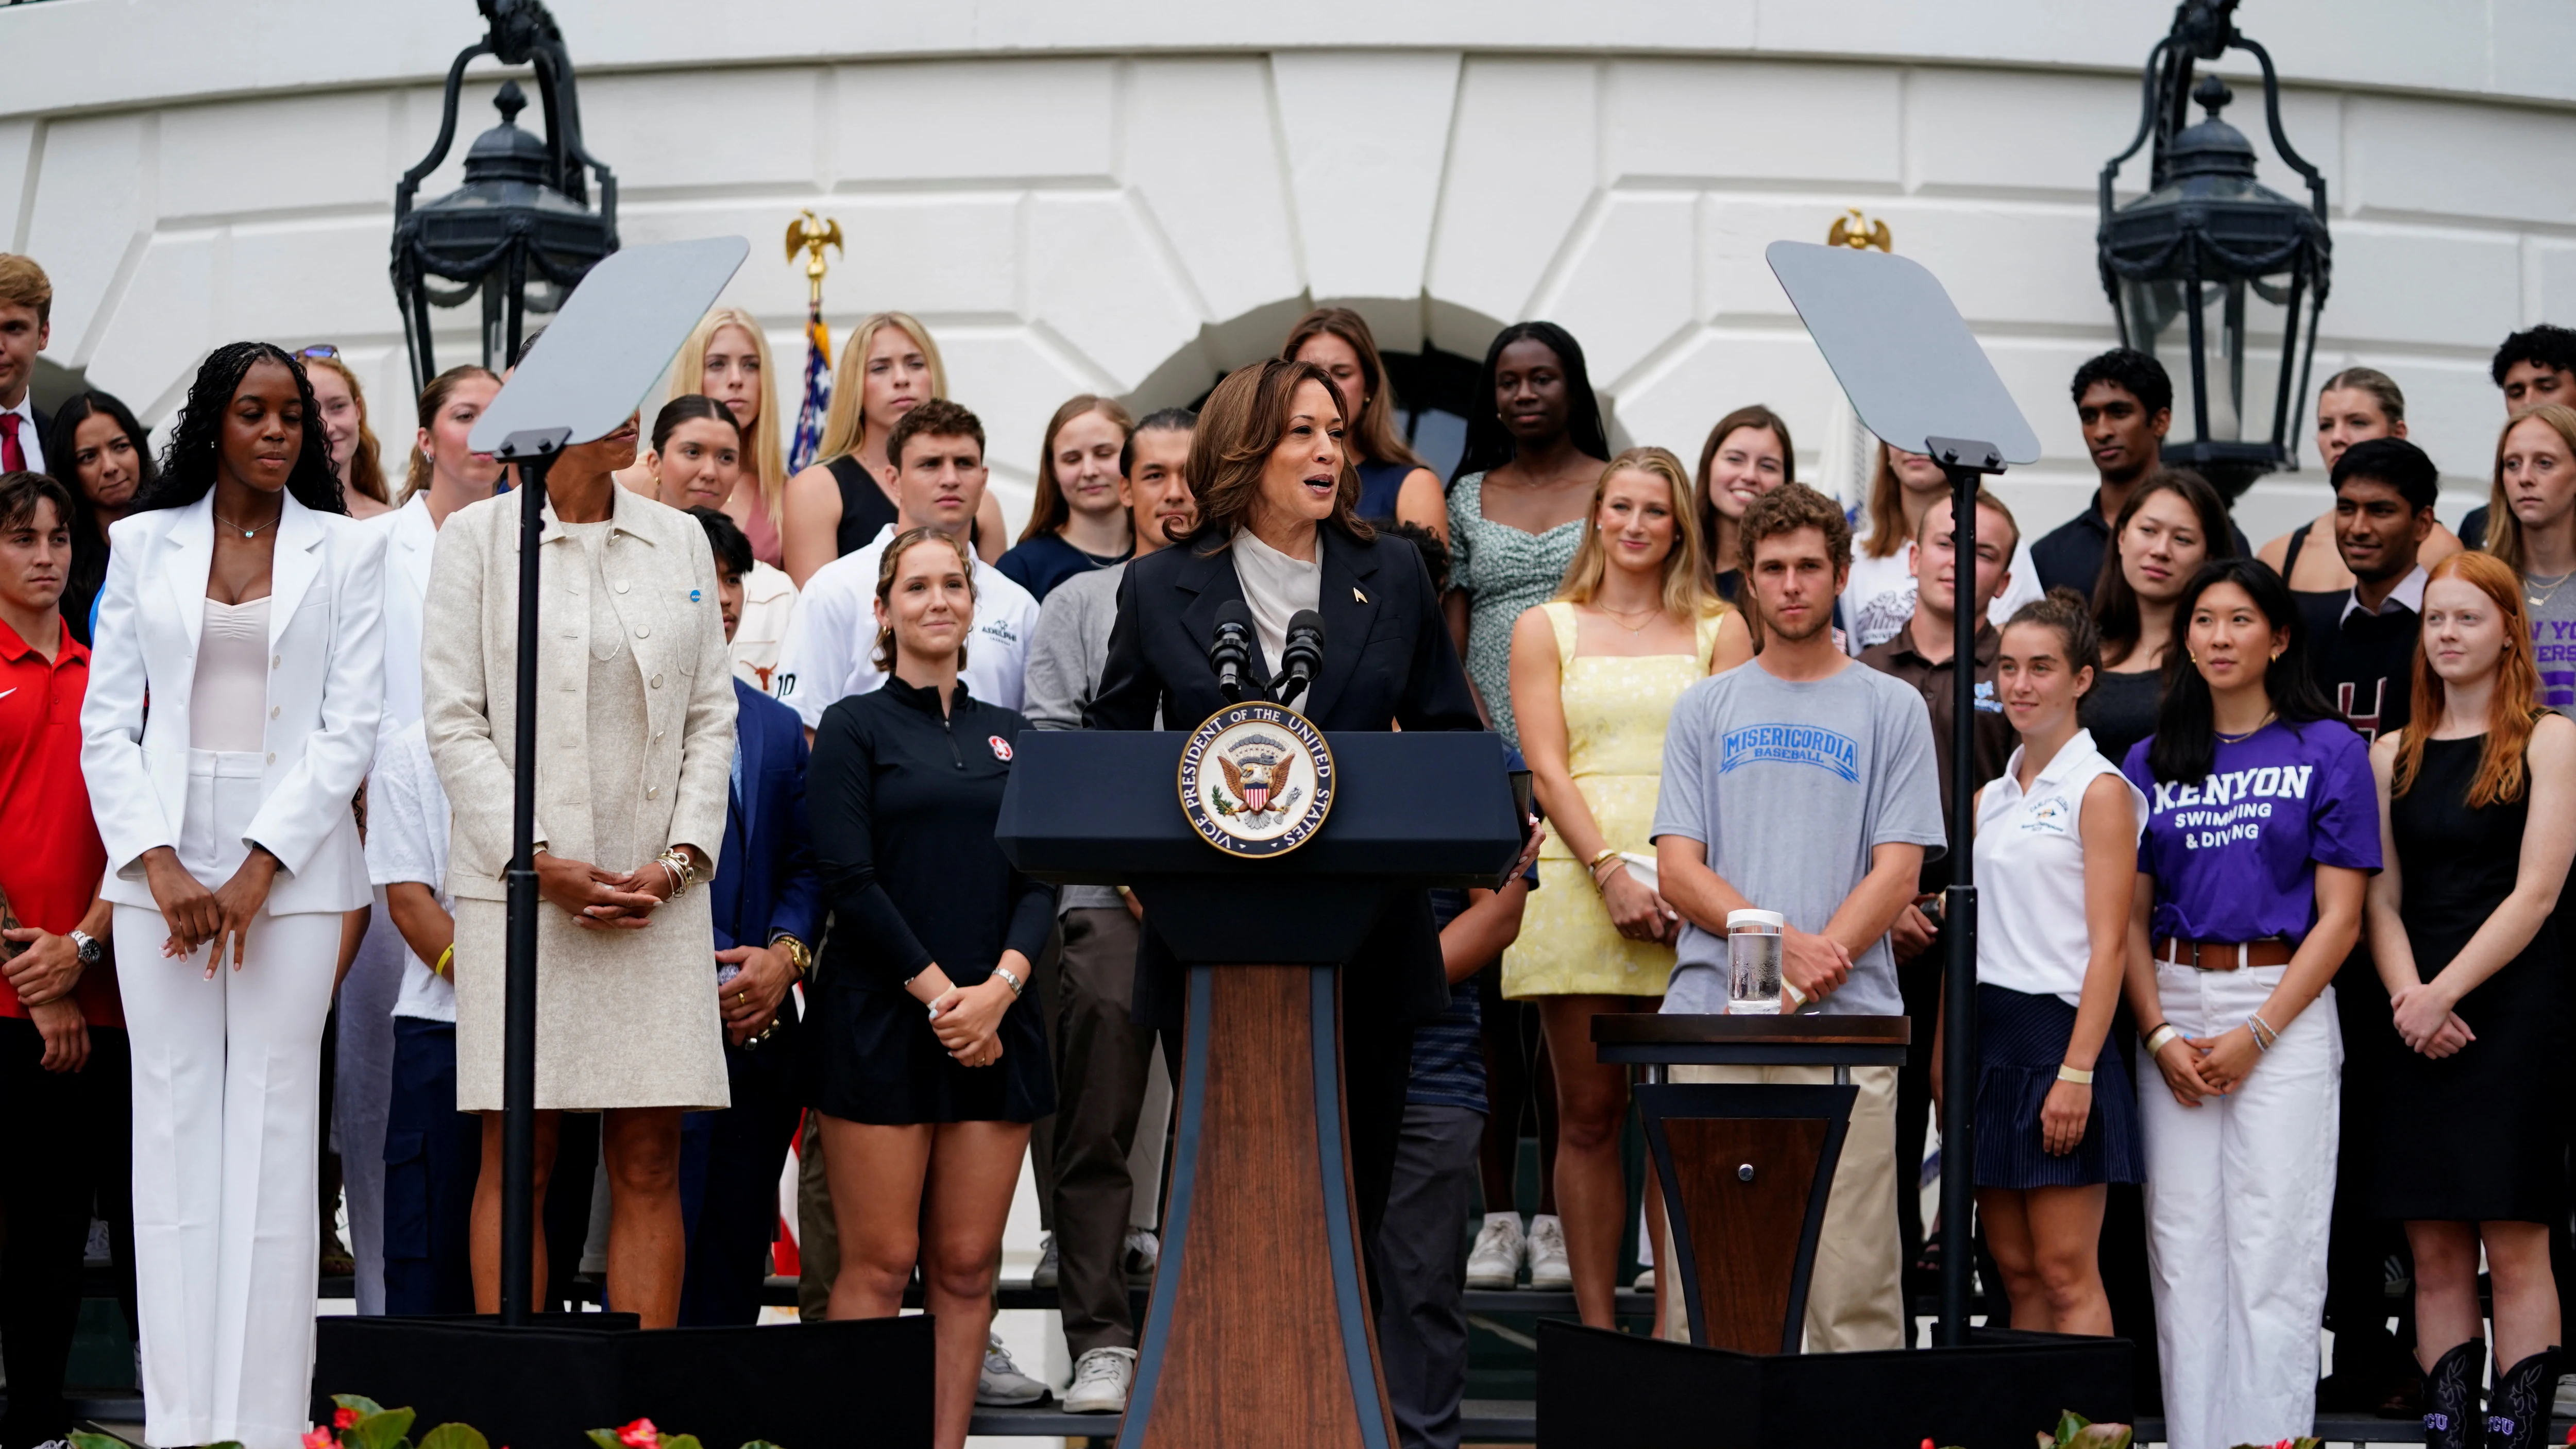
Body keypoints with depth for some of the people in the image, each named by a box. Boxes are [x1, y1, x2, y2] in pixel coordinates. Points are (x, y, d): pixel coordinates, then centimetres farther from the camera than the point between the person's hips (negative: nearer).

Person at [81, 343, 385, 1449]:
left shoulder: (346, 549, 7)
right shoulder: (145, 543, 10)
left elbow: (352, 727, 0)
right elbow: (106, 722, 6)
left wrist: (258, 869, -10)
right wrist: (159, 863, -7)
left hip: (292, 863, -1)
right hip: (161, 862, 1)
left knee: (274, 1132, -4)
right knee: (173, 1129, -1)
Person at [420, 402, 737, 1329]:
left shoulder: (679, 540, 12)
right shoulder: (477, 539, 2)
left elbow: (712, 714, 10)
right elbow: (453, 723, -3)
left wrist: (683, 855, -4)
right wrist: (538, 863, -11)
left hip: (658, 895, 3)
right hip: (522, 893, -3)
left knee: (650, 1163, 1)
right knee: (517, 1161, -1)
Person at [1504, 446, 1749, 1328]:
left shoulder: (1718, 629, 12)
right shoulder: (1546, 628, 13)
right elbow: (1547, 767, 3)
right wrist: (1612, 871, -12)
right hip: (1578, 883, 0)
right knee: (1588, 1115, 0)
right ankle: (1596, 1326, 4)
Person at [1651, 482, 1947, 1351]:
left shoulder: (1891, 709, 10)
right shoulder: (1705, 709, 15)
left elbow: (1897, 872, 1)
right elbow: (1679, 870, 6)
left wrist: (1813, 969, -11)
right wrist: (1783, 942, -10)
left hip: (1847, 1021, -2)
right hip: (1712, 1018, 2)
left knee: (1852, 1280, -6)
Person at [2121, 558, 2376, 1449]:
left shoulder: (2328, 750, 1)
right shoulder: (2151, 761, 12)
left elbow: (2340, 916, -3)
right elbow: (2132, 915, 10)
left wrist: (2255, 1034, -11)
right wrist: (2161, 1034, -5)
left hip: (2283, 1009, -3)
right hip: (2173, 1003, 3)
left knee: (2274, 1244, -6)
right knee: (2183, 1243, 2)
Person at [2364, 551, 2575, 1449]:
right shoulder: (2392, 755, 15)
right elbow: (2381, 897, 11)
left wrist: (2445, 994, -12)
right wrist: (2407, 996, -7)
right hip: (2418, 1027, 4)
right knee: (2434, 1251, 2)